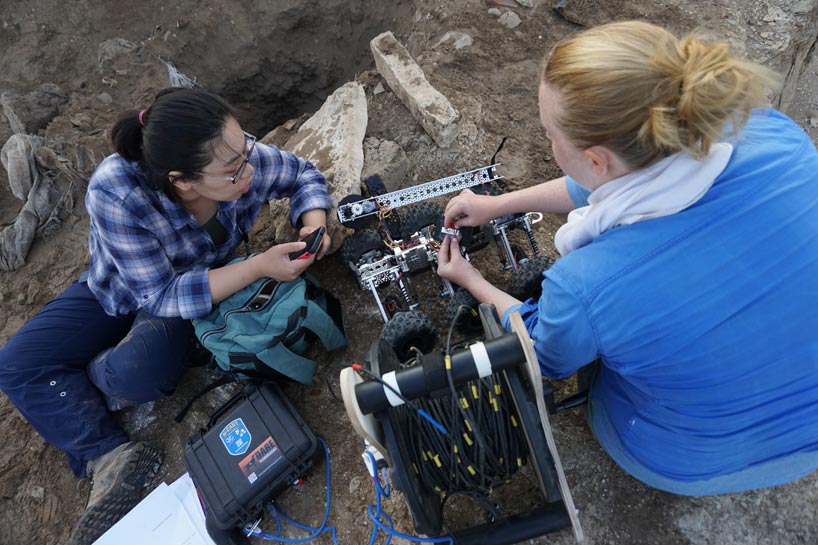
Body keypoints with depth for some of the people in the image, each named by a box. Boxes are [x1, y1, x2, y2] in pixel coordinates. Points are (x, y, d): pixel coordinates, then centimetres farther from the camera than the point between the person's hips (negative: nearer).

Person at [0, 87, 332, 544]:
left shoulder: (247, 158, -31)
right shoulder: (116, 192, -37)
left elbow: (303, 174, -8)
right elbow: (161, 295, -31)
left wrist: (314, 224, -29)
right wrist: (258, 267, -41)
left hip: (203, 288, 0)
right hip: (124, 290, 1)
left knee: (137, 374, -27)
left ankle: (83, 382, 10)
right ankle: (114, 457, -6)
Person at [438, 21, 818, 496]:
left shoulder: (583, 286, -39)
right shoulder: (775, 135, -25)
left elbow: (545, 359, -12)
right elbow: (628, 177, -6)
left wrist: (471, 280, 4)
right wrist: (499, 204, 3)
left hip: (692, 466, -4)